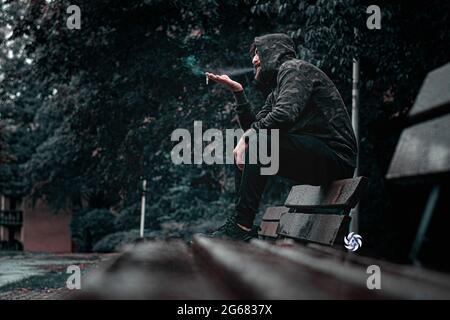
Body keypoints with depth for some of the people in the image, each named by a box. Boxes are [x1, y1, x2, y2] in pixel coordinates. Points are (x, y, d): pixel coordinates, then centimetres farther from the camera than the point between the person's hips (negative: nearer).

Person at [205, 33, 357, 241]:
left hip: (336, 157, -10)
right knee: (243, 150, 11)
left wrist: (248, 137, -15)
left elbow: (285, 115, -23)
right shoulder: (275, 92, 24)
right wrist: (237, 91, 15)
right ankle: (239, 222, 3)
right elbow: (252, 125, 19)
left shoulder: (294, 68, -6)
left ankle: (241, 226, -26)